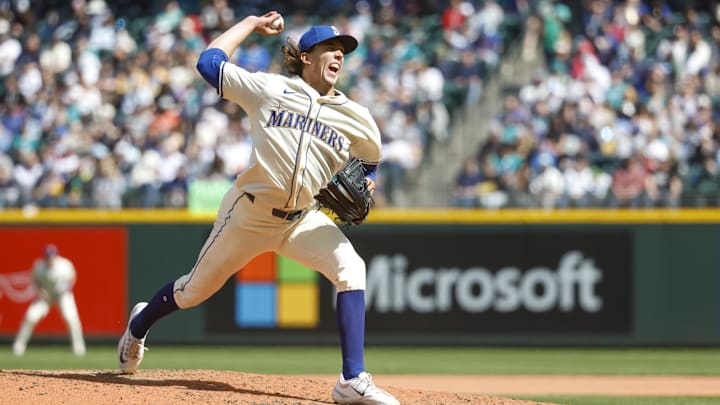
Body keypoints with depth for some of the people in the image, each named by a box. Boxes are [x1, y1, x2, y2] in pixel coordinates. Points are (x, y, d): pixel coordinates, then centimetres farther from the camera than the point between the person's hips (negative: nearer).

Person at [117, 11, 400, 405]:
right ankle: (139, 325, 45)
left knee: (350, 269, -24)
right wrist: (251, 23, 6)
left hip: (304, 220, 2)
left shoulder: (355, 118, 3)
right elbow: (209, 61, -2)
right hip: (248, 213, -2)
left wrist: (363, 188, -3)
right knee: (195, 289, 11)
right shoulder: (268, 89, -5)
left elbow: (370, 163, 19)